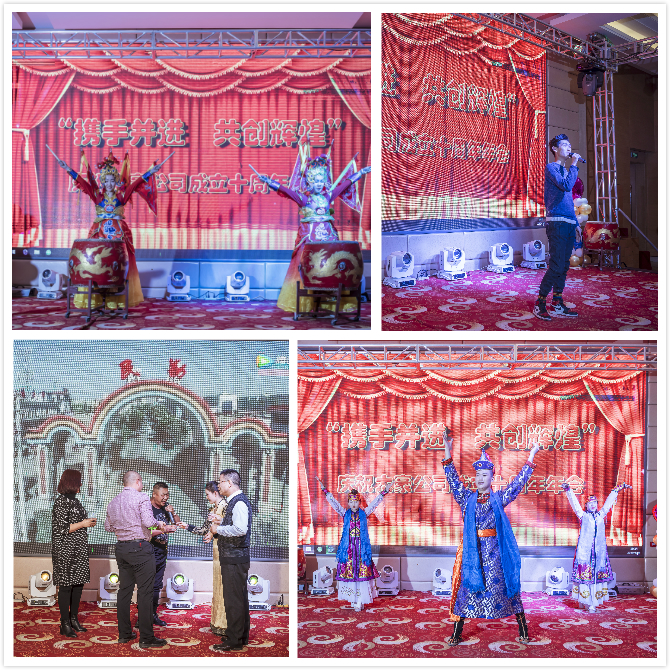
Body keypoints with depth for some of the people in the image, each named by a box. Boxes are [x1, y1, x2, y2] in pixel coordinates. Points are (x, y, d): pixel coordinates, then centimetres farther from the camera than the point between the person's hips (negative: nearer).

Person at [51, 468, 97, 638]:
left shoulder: (74, 500, 15)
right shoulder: (61, 501, -14)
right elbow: (60, 528, -18)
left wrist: (88, 522, 9)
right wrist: (82, 524, -13)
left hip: (79, 550, 9)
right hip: (66, 550, -9)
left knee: (78, 584, 11)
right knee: (66, 586, -3)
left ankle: (74, 619, 22)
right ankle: (65, 624, 4)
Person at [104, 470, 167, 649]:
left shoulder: (113, 502, 11)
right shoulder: (141, 498, -9)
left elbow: (108, 527, 16)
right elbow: (148, 521, -19)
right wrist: (158, 523, 0)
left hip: (121, 548, 7)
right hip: (140, 547, -7)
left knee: (124, 590, 13)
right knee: (145, 592, -4)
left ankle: (124, 634, 18)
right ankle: (146, 638, -3)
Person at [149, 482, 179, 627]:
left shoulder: (165, 508, 12)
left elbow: (177, 524, 19)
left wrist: (173, 513, 0)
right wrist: (163, 530, -27)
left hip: (162, 551, 8)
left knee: (157, 586, 12)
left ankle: (153, 615, 20)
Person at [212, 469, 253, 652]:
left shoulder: (239, 503, -16)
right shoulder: (234, 501, 16)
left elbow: (240, 529, -28)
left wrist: (218, 528, -16)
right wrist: (219, 523, 11)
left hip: (235, 559, -10)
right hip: (233, 558, 10)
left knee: (233, 599, -6)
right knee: (240, 597, 16)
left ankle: (234, 641, -1)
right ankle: (241, 636, 25)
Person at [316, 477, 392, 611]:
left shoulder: (364, 513, 7)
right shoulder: (345, 514, 7)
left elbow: (374, 503, 4)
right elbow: (334, 502, 3)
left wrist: (384, 492, -3)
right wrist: (325, 490, -4)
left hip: (362, 546, -1)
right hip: (348, 546, 1)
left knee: (362, 571, -5)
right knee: (349, 571, 0)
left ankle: (360, 600, -2)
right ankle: (353, 599, 9)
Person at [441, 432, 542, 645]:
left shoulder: (499, 499, 5)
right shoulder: (467, 498, 8)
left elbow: (518, 482, 2)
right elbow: (453, 479, 1)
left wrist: (531, 458, -1)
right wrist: (447, 454, -7)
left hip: (494, 550, -1)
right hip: (471, 549, 1)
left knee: (501, 585, 1)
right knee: (466, 587, 1)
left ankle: (523, 630, 11)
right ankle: (456, 633, 7)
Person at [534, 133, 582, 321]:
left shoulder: (565, 170, 22)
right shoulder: (551, 168, -4)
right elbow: (566, 185, -21)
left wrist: (575, 224, 21)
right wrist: (574, 166, -10)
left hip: (569, 224, 9)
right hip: (557, 223, -9)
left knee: (564, 266, 7)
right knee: (556, 266, -12)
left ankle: (557, 305, 10)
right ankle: (540, 304, -6)